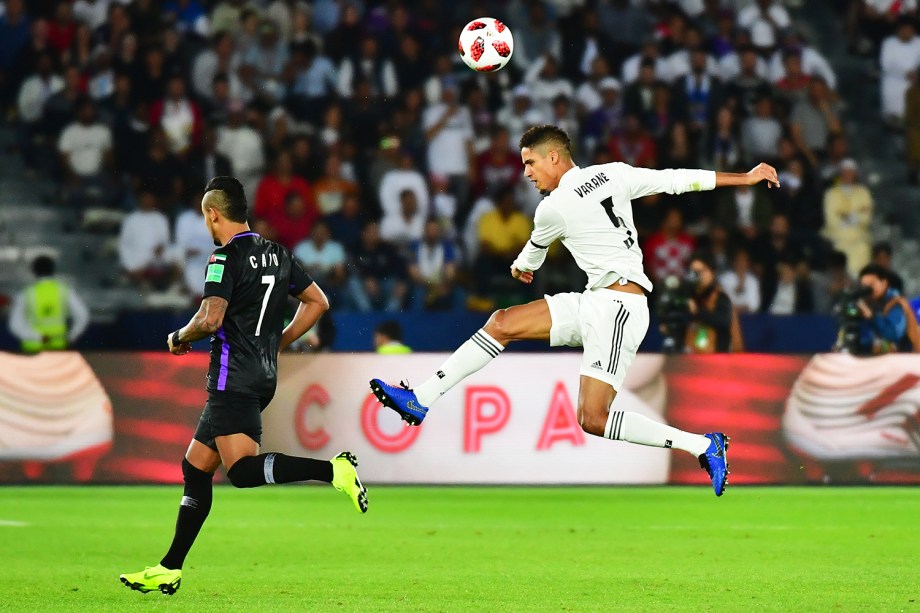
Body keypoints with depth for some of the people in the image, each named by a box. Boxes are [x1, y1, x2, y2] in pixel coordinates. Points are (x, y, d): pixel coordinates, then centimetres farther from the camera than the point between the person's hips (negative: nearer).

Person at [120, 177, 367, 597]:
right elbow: (317, 302, 19)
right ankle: (169, 570, 13)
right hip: (263, 377, 9)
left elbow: (210, 319, -22)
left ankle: (333, 470, -32)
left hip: (233, 378, -9)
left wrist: (179, 338, -2)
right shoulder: (277, 255, 13)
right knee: (196, 467, 12)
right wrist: (277, 344, 23)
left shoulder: (226, 257, -11)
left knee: (242, 469, -19)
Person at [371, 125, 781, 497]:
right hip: (594, 302, 10)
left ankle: (703, 446, -8)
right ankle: (420, 400, 5)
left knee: (593, 420, -15)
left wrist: (522, 266, 37)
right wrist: (746, 178, 10)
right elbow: (680, 180, 4)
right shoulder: (614, 173, 6)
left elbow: (534, 252, 13)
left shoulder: (553, 208, -10)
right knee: (502, 323, 5)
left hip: (617, 306, -10)